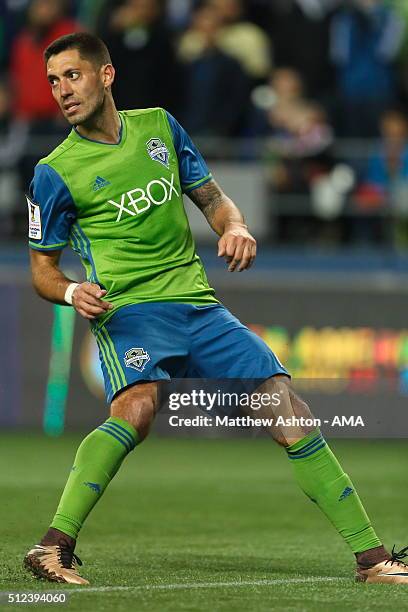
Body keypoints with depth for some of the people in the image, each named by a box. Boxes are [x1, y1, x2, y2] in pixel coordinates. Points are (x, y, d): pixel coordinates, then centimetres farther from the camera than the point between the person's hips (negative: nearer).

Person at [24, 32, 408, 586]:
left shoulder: (158, 126, 11)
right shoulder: (55, 173, 0)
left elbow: (213, 198, 18)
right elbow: (43, 266, 7)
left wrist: (234, 227, -5)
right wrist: (72, 292, -16)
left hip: (198, 307, 4)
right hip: (129, 312, -4)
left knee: (289, 412, -7)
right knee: (138, 407, -36)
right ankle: (55, 547, -37)